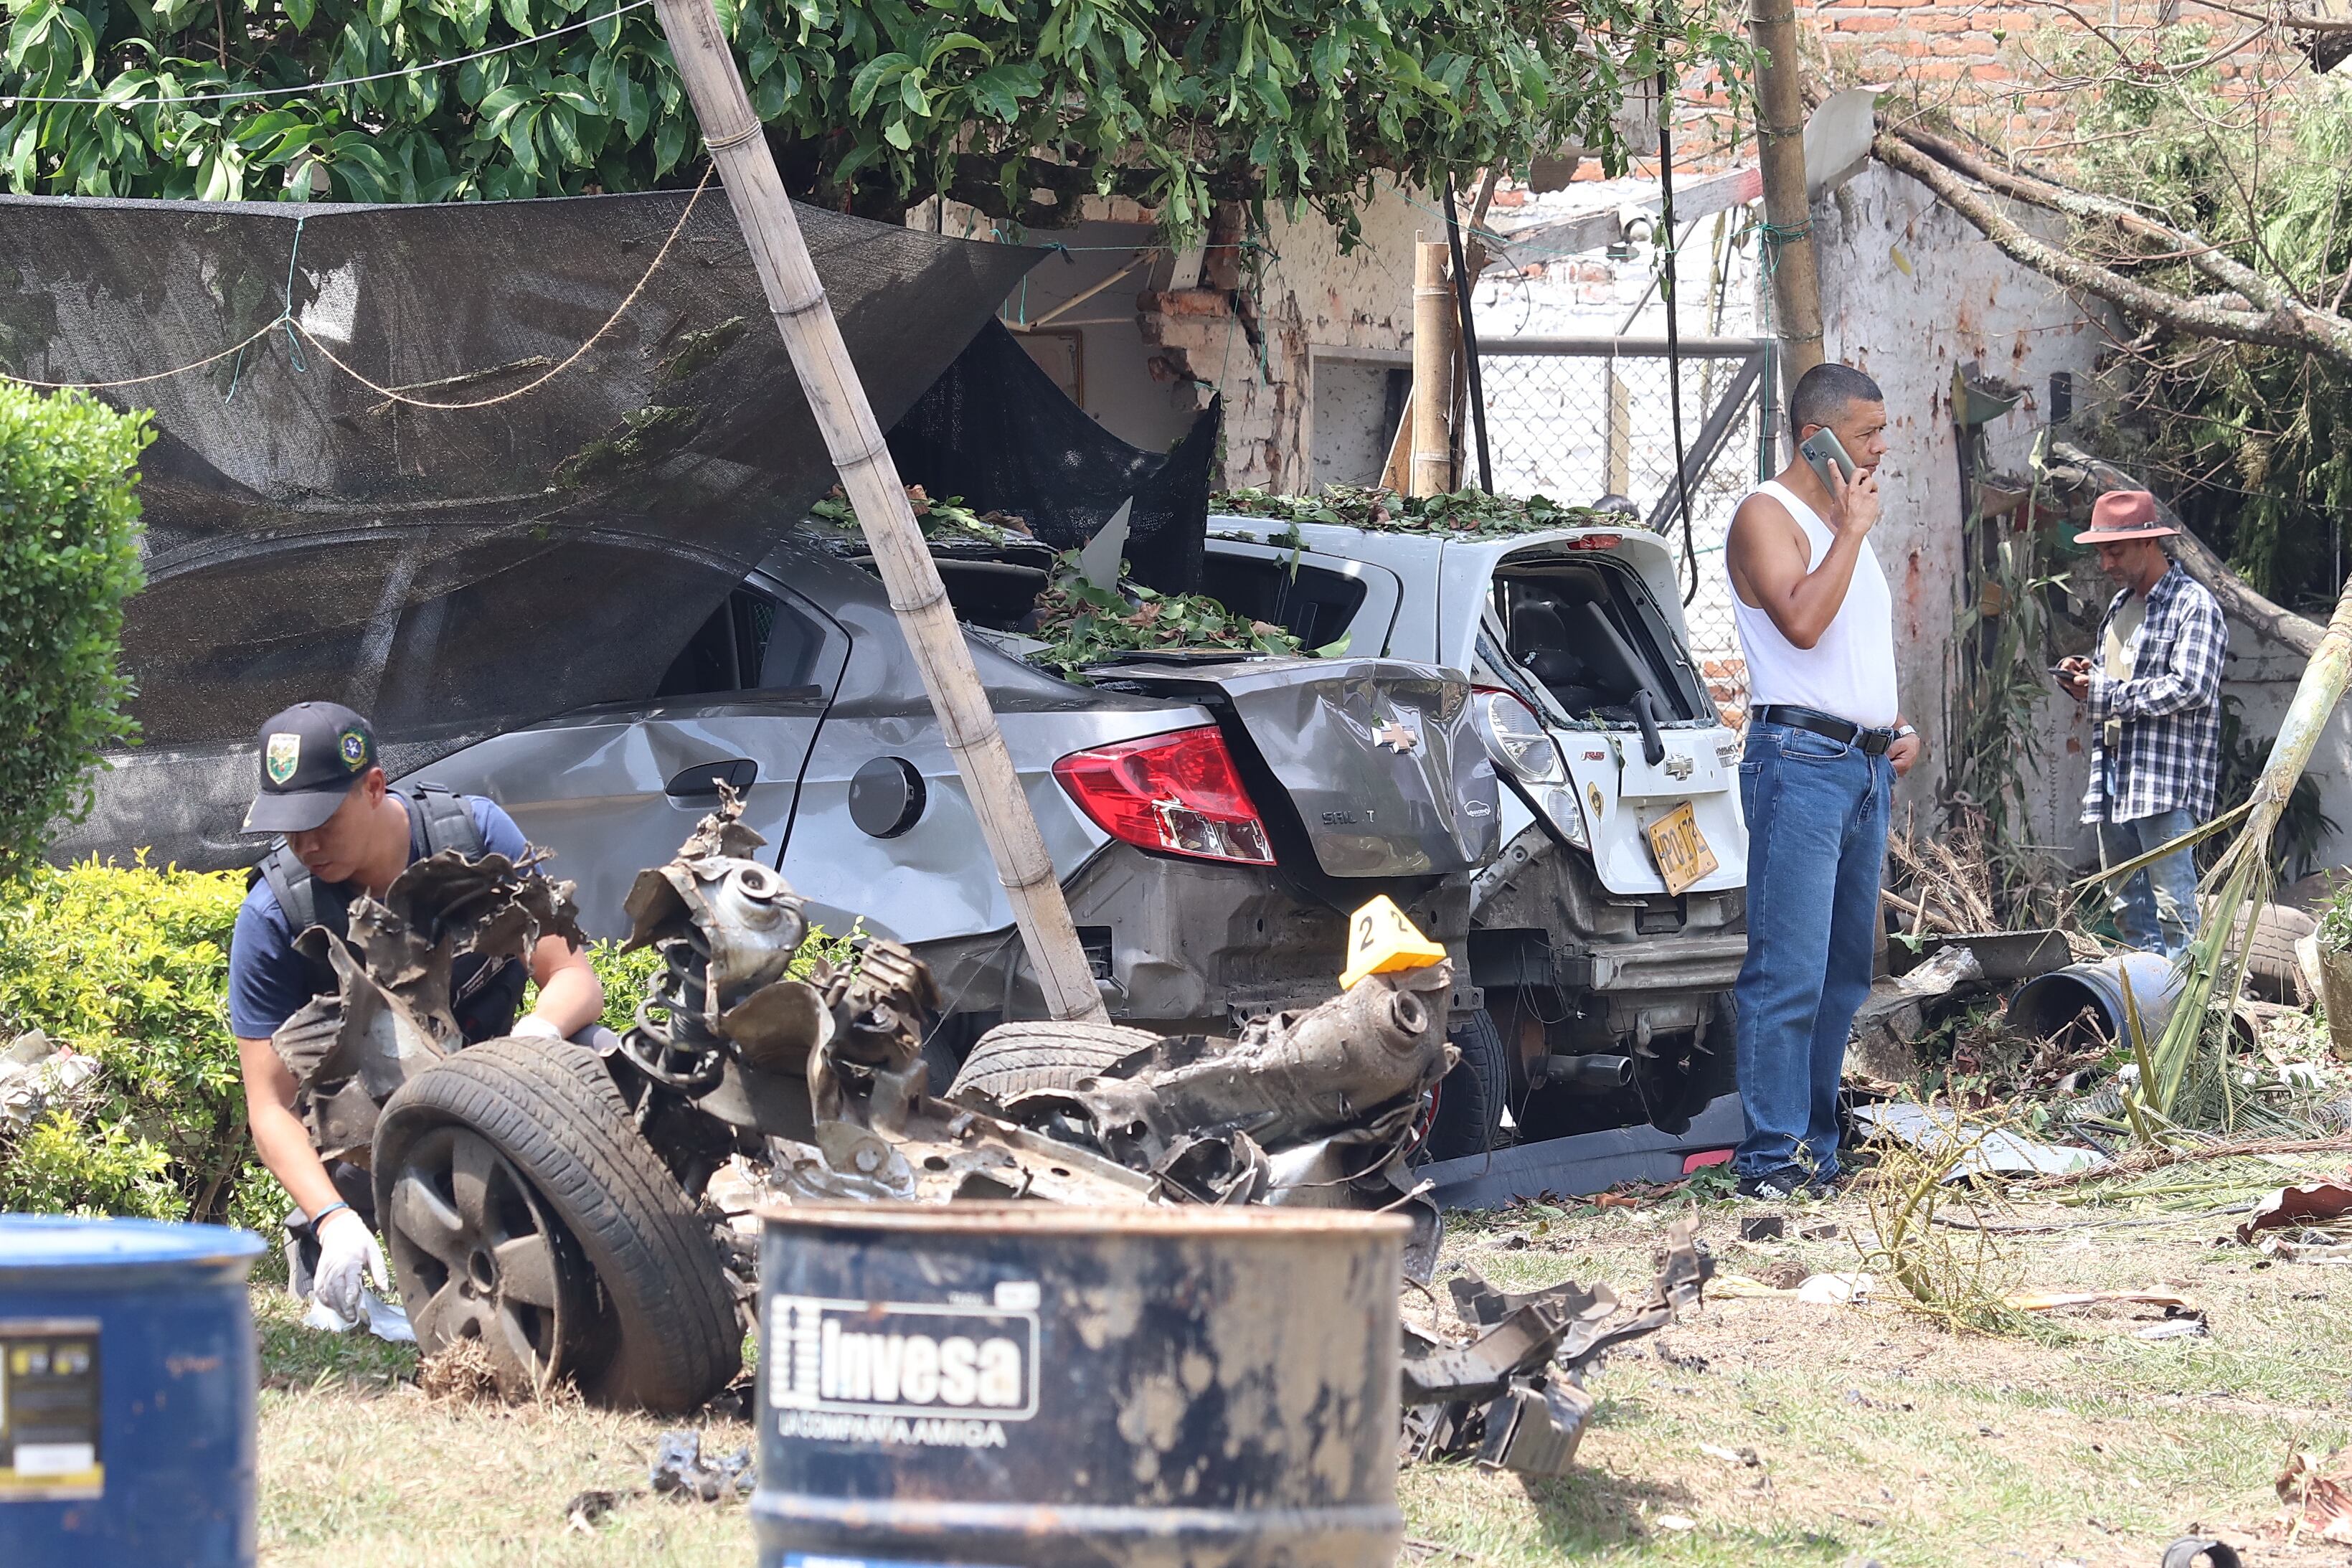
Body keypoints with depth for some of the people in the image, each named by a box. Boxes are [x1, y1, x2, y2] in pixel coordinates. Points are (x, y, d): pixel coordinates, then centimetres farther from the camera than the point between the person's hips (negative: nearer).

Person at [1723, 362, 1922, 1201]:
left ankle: (1818, 1151, 12)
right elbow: (1802, 621, -23)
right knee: (1789, 973, -12)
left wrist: (1898, 725, 15)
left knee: (1844, 974, 8)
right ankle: (1771, 1157, -13)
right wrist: (1852, 530, -14)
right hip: (1801, 760, -9)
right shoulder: (1767, 517, -7)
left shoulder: (1842, 522, 21)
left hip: (1866, 765, 9)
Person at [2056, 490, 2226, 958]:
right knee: (2125, 904, 10)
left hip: (2167, 782, -9)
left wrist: (2105, 693, -14)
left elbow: (2191, 689, -18)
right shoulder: (2121, 604, 21)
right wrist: (2085, 677, 8)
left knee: (2172, 906, -12)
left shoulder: (2192, 605, -7)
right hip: (2114, 774, 9)